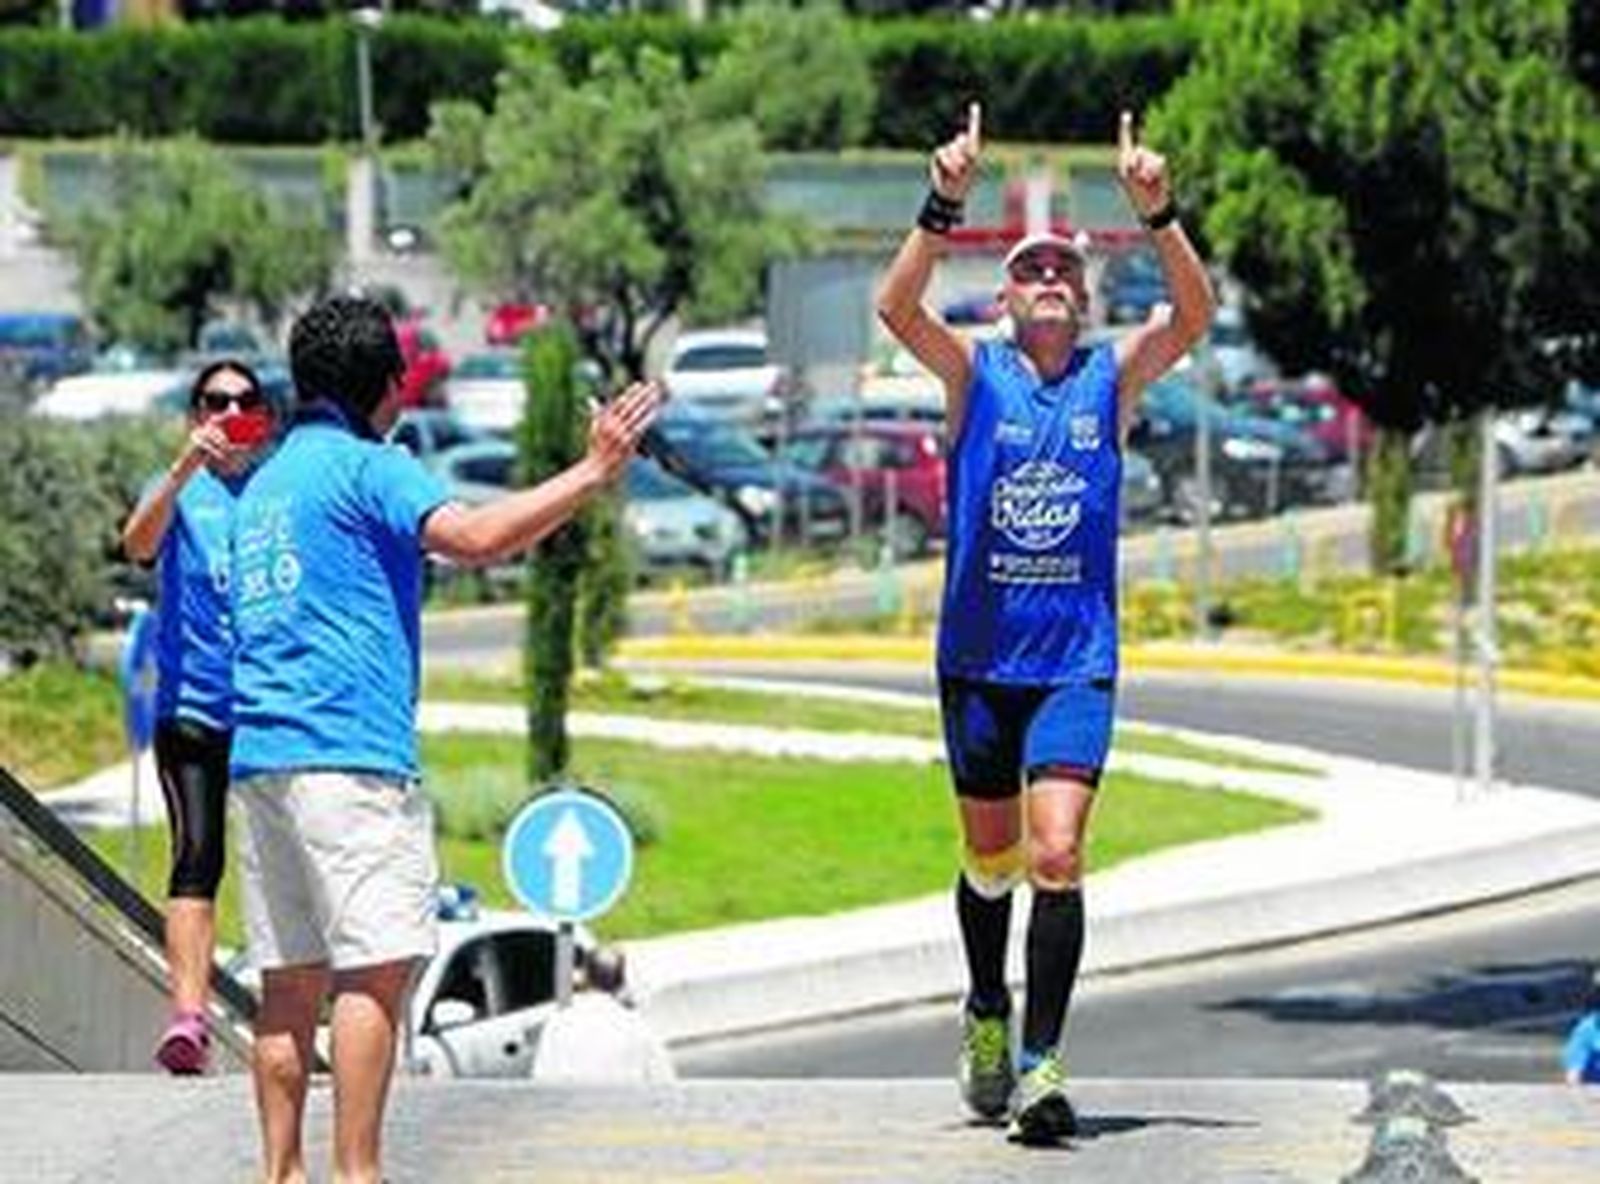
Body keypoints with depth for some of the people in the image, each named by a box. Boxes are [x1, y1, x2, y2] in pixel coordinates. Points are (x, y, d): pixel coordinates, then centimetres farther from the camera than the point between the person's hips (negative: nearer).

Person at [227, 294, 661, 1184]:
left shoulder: (266, 484, 22)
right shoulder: (367, 467, -4)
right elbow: (476, 538, -20)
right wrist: (592, 474, -16)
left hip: (259, 752, 9)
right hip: (346, 753, -9)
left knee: (292, 977, 9)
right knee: (376, 966, -11)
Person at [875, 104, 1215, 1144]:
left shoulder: (1114, 377, 3)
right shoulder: (974, 373, 1)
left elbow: (1194, 318, -13)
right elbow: (898, 308, -16)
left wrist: (1158, 214, -26)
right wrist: (945, 207, -28)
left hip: (1077, 658, -1)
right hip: (979, 655, 1)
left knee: (1058, 853, -15)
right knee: (992, 855, 14)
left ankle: (1042, 1062, -15)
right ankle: (987, 1010, 39)